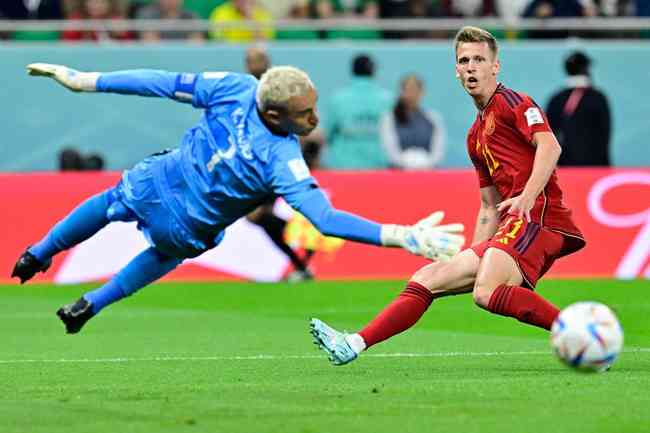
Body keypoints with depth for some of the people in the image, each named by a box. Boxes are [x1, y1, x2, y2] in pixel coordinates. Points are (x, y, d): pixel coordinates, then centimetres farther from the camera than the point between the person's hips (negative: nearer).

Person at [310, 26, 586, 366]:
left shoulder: (511, 101, 1)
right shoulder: (476, 137, 28)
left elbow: (549, 146, -16)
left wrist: (528, 197, -29)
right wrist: (475, 256, 23)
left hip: (536, 214, -9)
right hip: (513, 225, 9)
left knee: (487, 292, -32)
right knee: (427, 278, 6)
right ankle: (354, 344, 5)